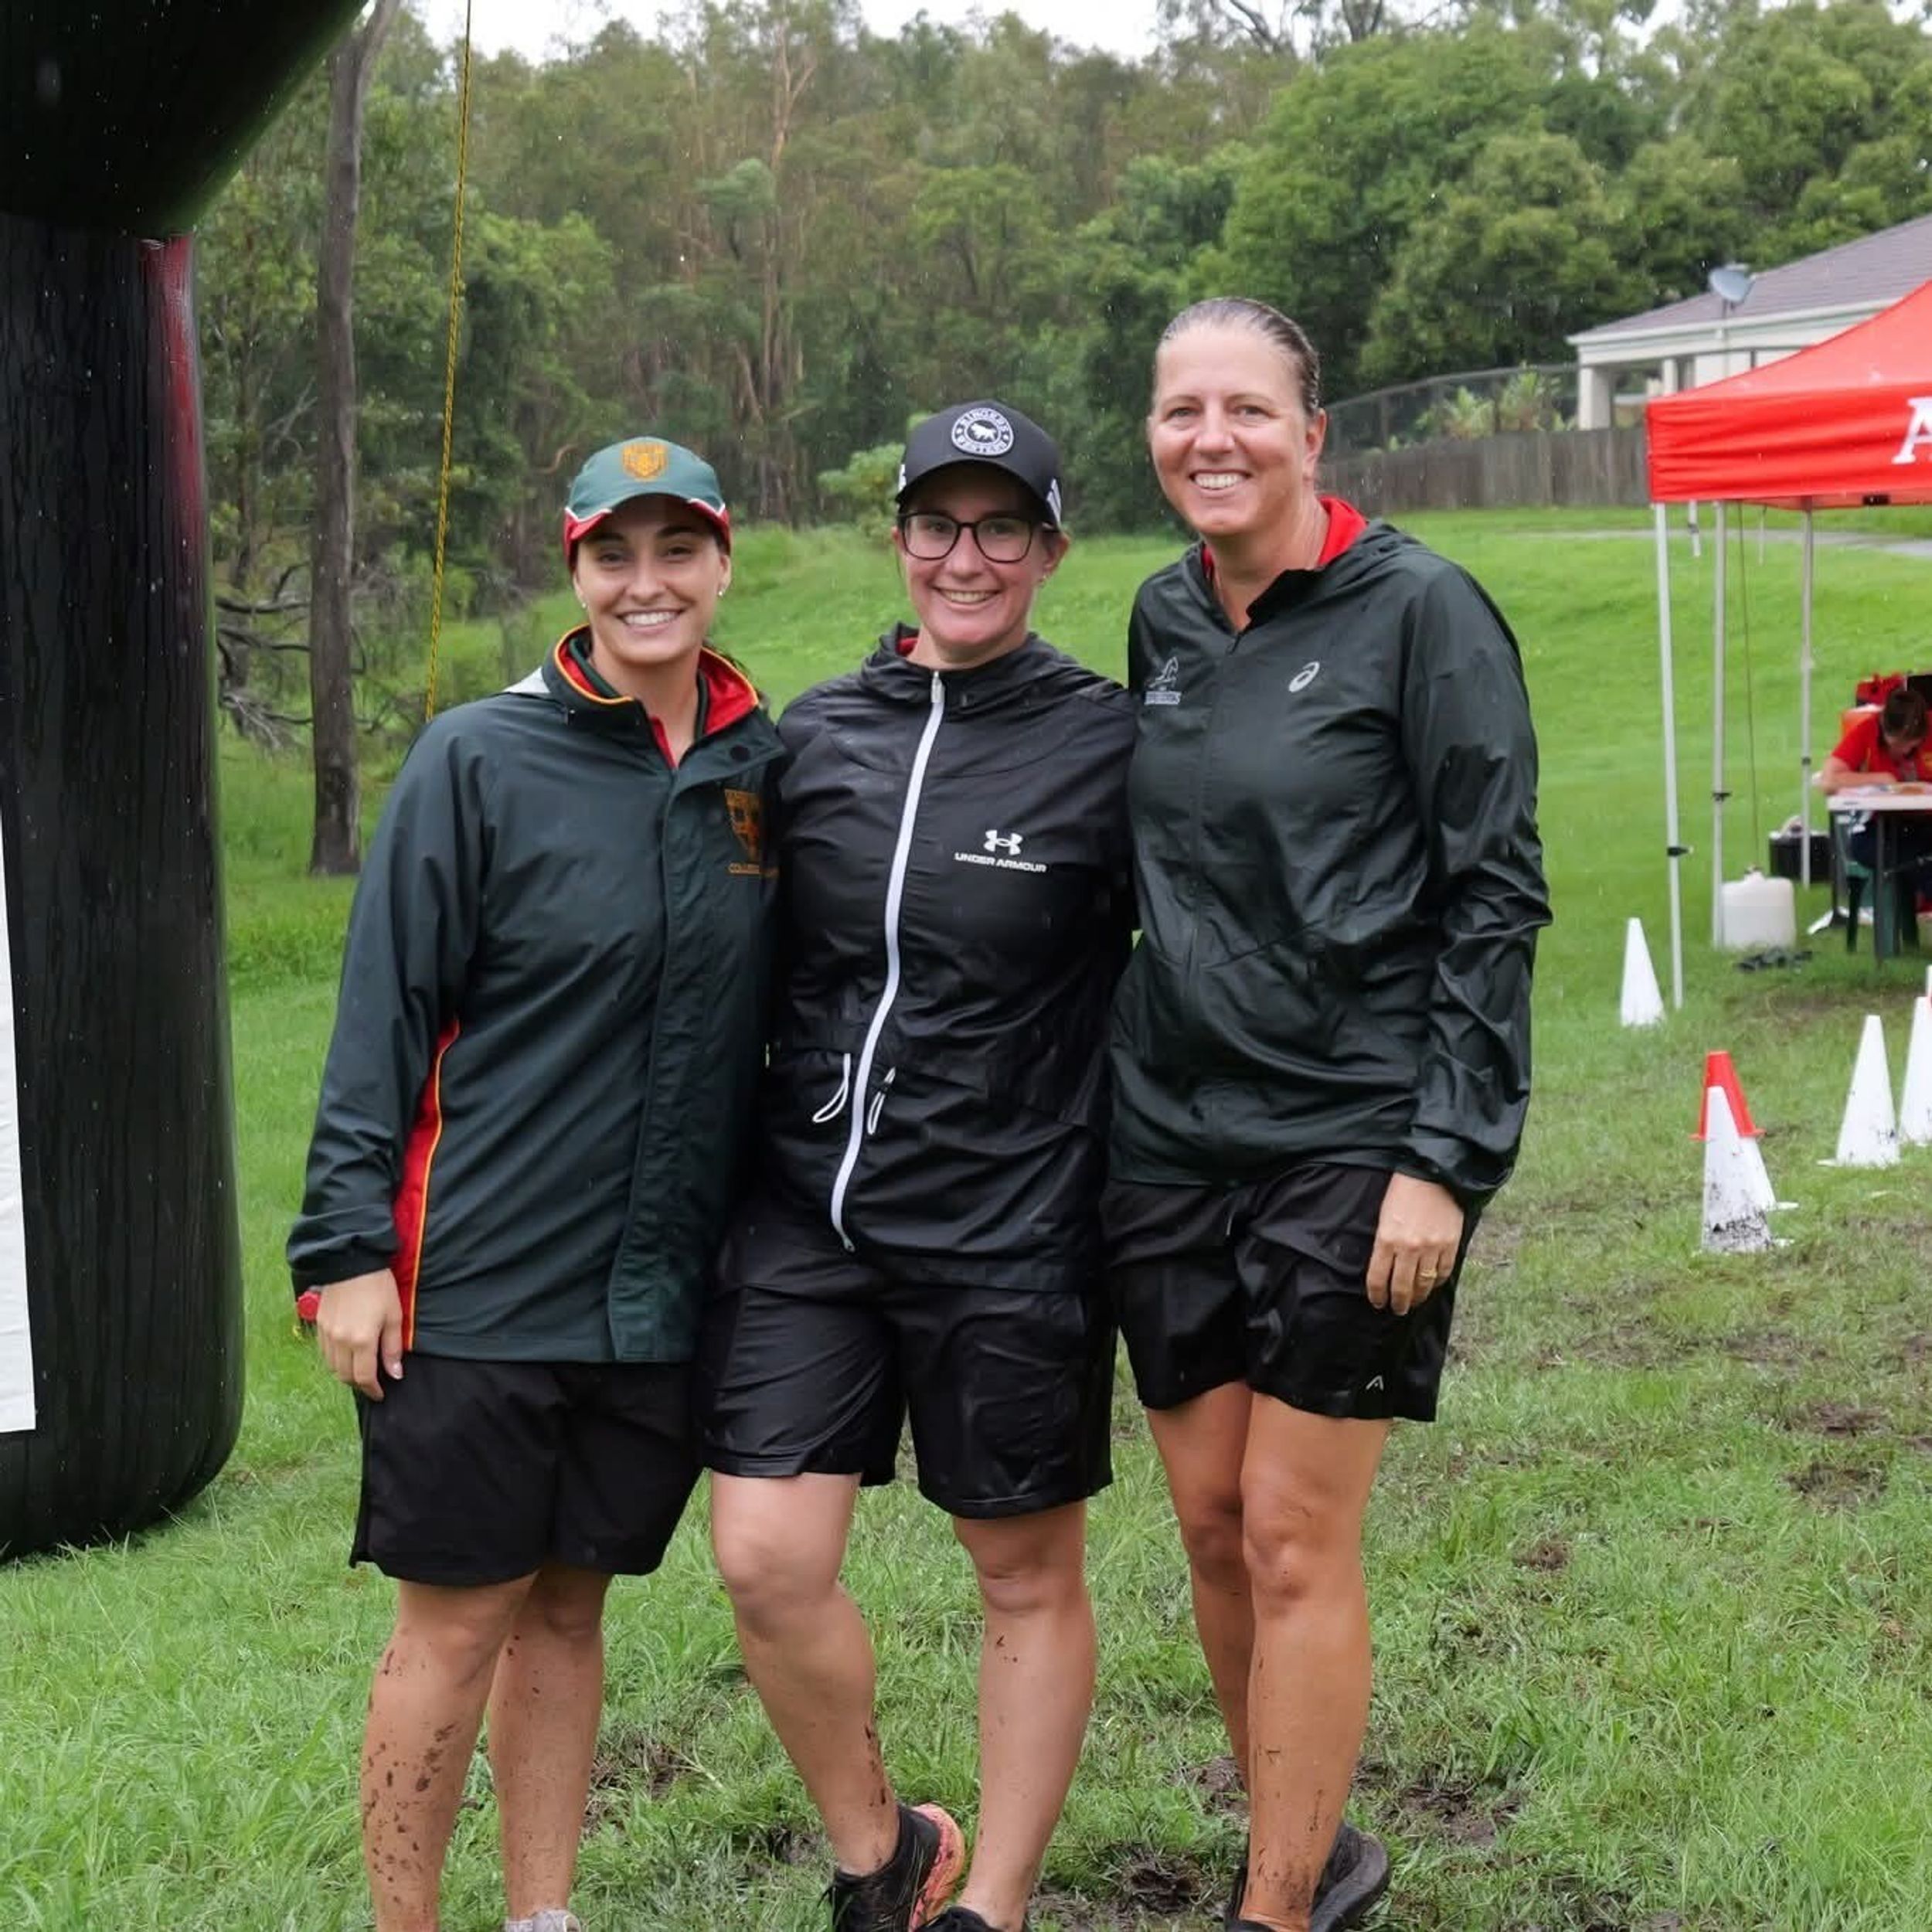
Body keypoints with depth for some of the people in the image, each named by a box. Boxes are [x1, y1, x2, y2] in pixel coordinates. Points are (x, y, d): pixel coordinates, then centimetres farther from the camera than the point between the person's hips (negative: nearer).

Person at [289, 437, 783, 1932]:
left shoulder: (768, 769, 5)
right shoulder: (478, 761, -7)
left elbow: (783, 1021, 14)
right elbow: (385, 1012, -7)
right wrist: (346, 1244, -11)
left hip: (664, 1290, 4)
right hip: (481, 1286, -4)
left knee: (569, 1608, 14)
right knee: (457, 1624, 3)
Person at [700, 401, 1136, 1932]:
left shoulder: (1109, 743, -5)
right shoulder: (814, 735, 6)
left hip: (1010, 1226, -3)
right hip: (808, 1208, 3)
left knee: (1029, 1578, 9)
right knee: (765, 1558, -3)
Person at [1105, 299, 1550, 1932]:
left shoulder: (1420, 611, -8)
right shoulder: (1164, 621, 9)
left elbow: (1495, 895, -10)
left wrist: (1446, 1158, -16)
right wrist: (1118, 1099, 15)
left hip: (1352, 1139, -6)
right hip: (1170, 1130, 6)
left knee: (1294, 1536, -4)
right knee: (1210, 1522, 9)